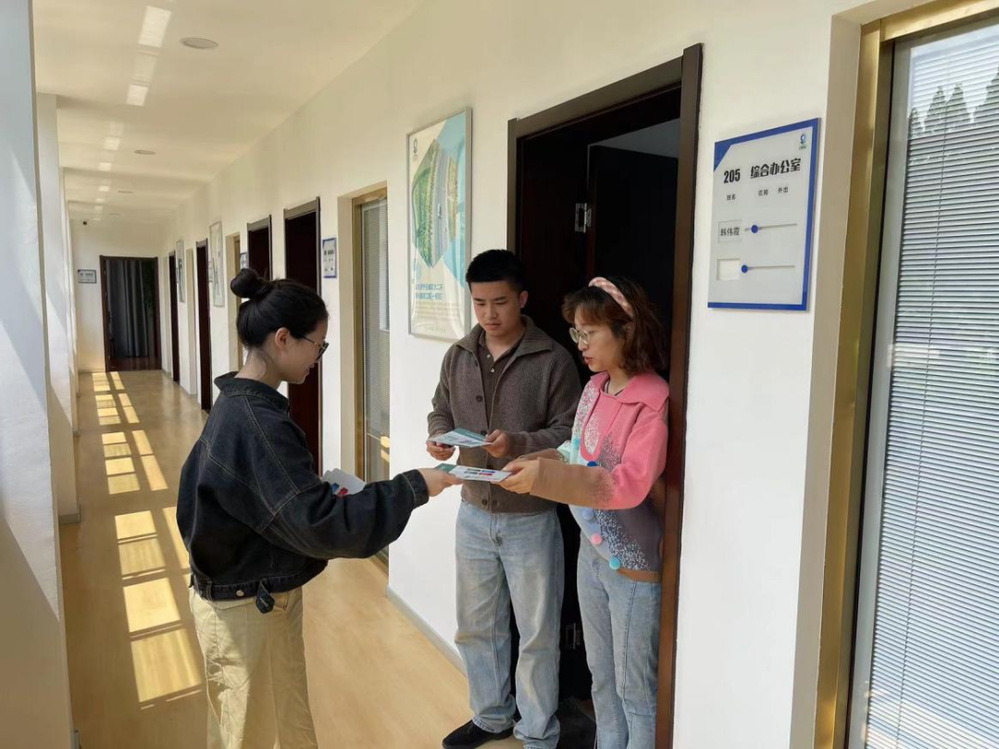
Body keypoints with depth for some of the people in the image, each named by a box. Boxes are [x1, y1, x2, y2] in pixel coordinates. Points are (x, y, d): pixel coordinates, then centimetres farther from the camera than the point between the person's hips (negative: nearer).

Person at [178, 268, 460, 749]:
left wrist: (321, 490, 4)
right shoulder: (257, 422, -28)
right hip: (245, 608, -9)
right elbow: (318, 525, -31)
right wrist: (412, 488, -26)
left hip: (265, 598, 9)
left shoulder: (238, 405, 3)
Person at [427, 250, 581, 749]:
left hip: (531, 518, -5)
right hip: (474, 513, 5)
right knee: (476, 625, 20)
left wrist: (519, 443, -28)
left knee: (537, 633, 10)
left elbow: (570, 434, -13)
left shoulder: (553, 360, -13)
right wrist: (438, 438, -11)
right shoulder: (457, 356, 2)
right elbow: (441, 413, 11)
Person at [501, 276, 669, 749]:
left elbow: (630, 484, -30)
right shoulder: (595, 387, 2)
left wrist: (547, 476, -38)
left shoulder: (654, 402, -23)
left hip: (636, 563, -8)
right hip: (592, 550, 8)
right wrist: (536, 462, -4)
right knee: (601, 676, 24)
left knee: (636, 688, 11)